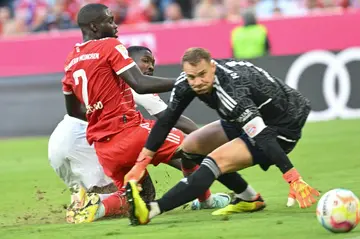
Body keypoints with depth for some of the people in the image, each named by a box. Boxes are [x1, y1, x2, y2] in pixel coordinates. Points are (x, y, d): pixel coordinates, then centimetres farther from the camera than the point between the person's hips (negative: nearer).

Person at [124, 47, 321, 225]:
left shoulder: (231, 92, -35)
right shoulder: (186, 83, -12)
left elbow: (264, 138, -40)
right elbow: (165, 121, -1)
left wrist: (294, 180, -45)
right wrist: (140, 164, -5)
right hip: (256, 118, 9)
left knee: (216, 161, -26)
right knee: (190, 146, 10)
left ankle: (151, 210, -33)